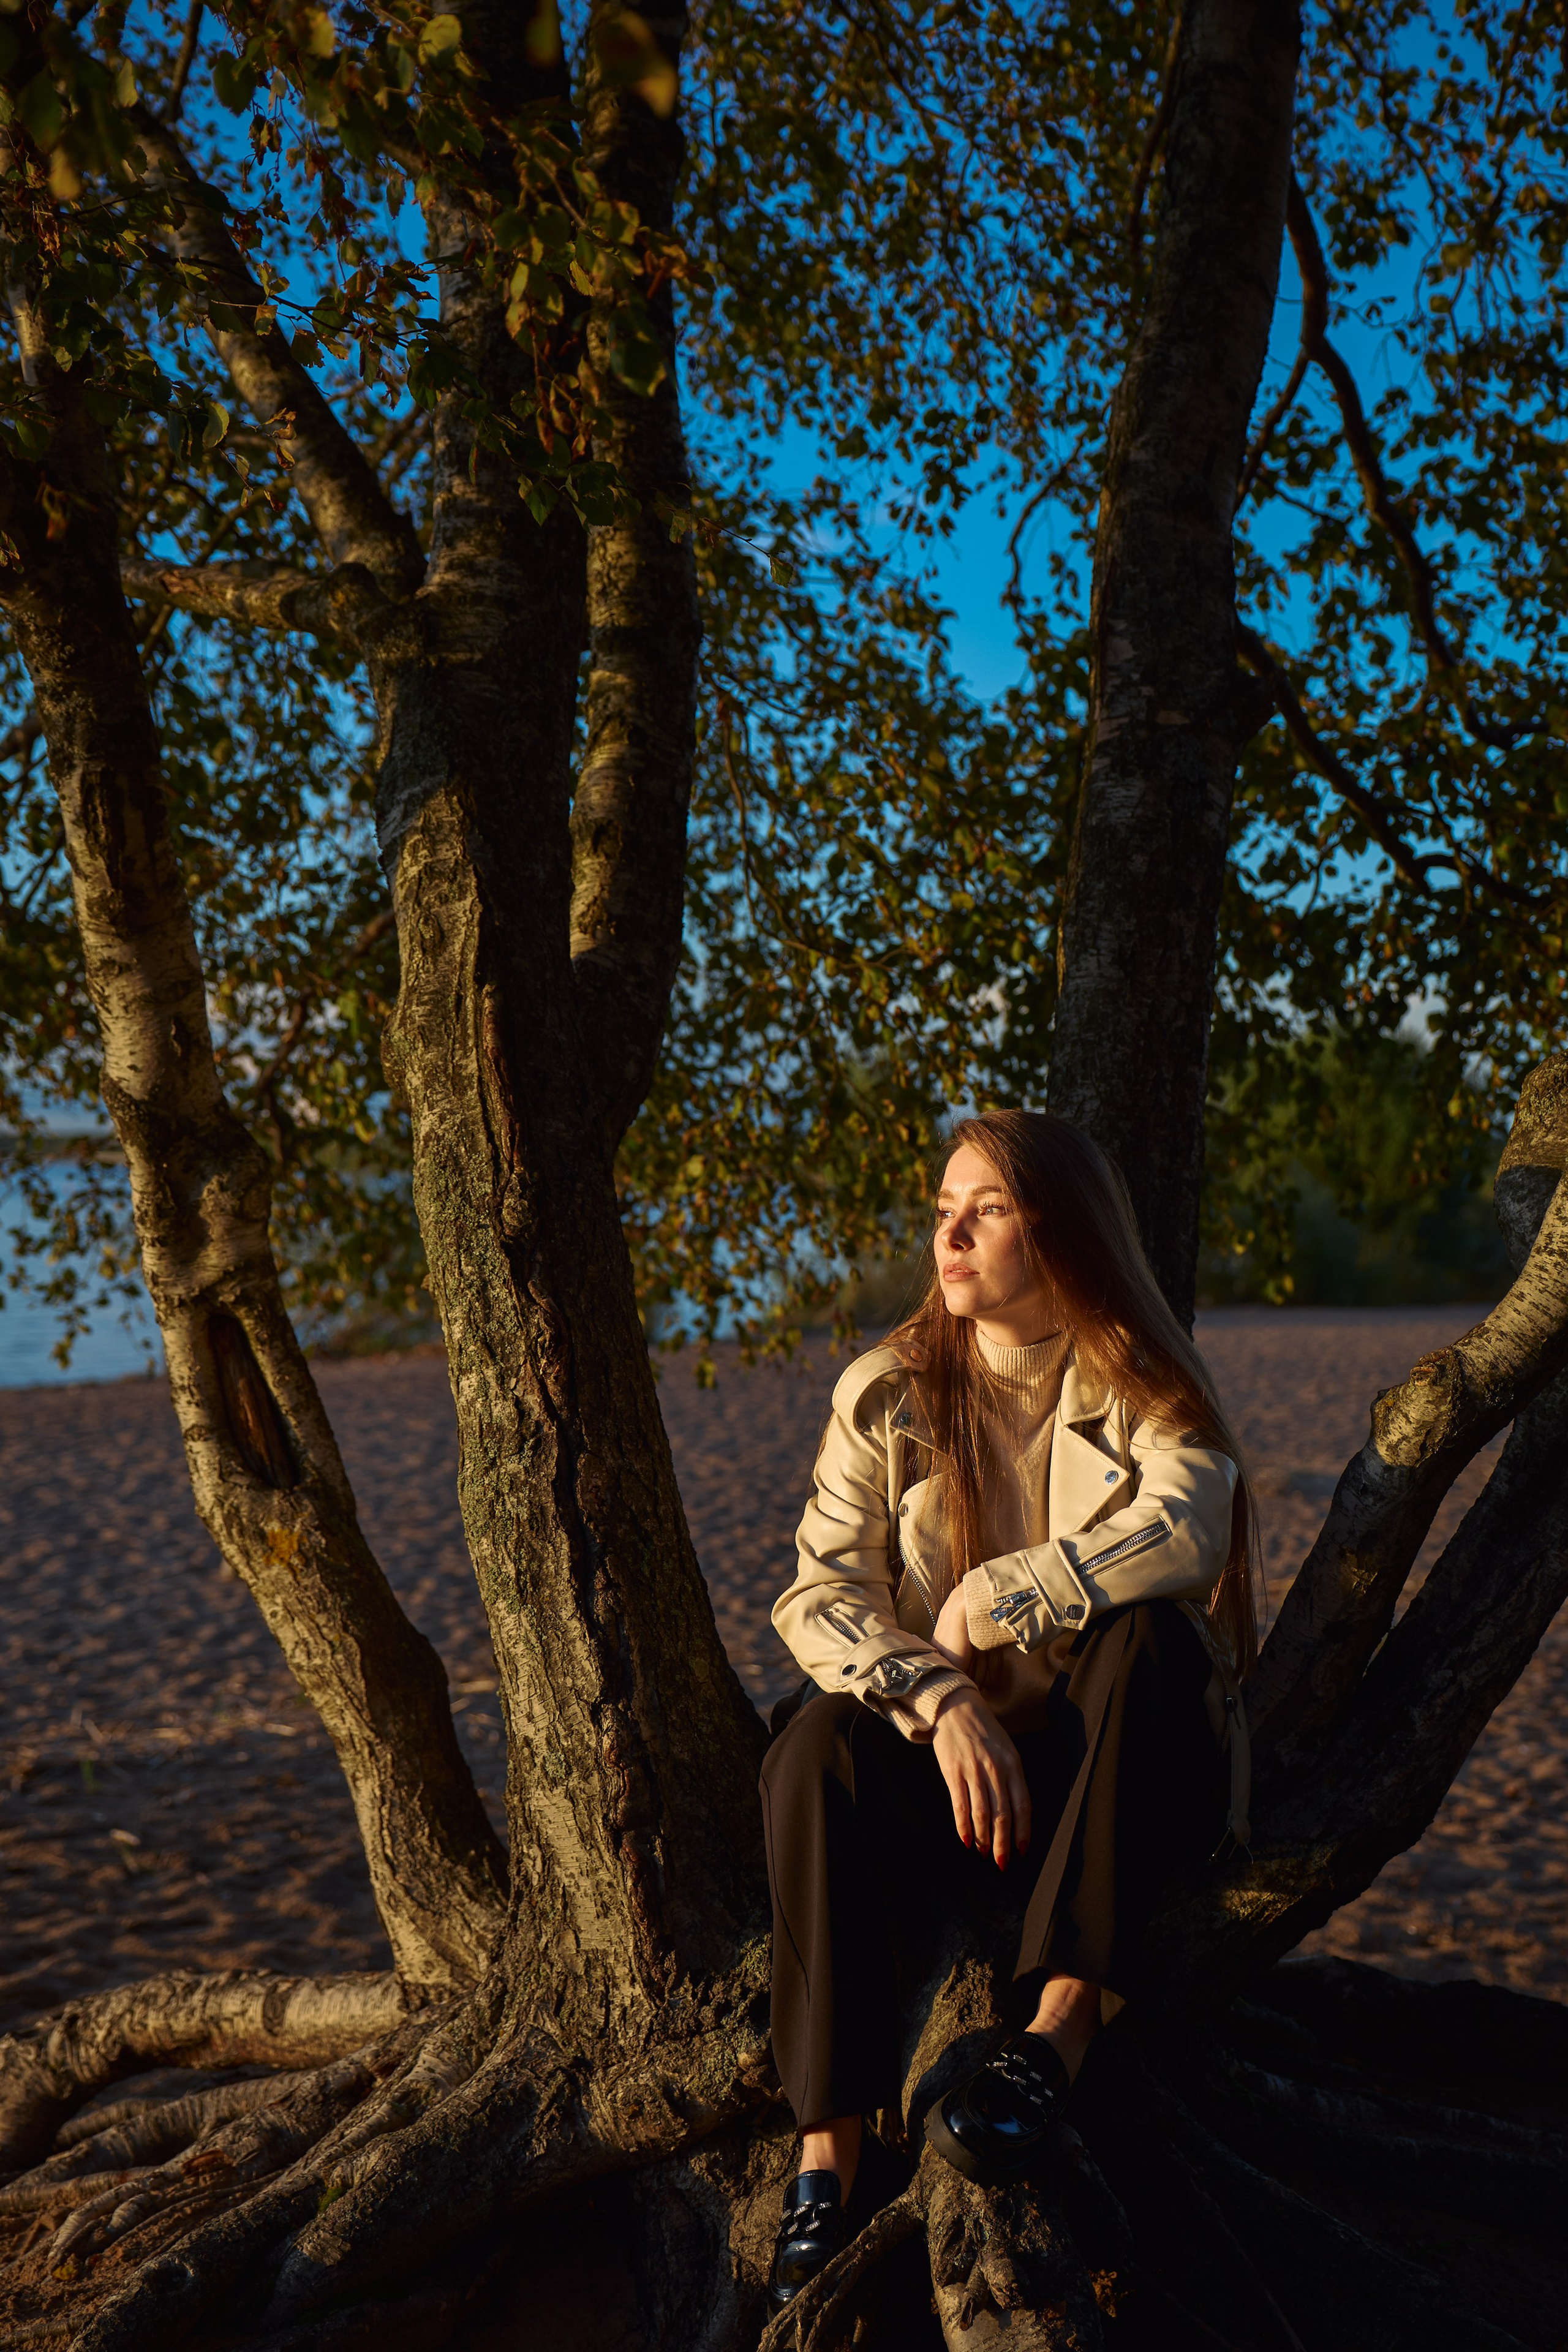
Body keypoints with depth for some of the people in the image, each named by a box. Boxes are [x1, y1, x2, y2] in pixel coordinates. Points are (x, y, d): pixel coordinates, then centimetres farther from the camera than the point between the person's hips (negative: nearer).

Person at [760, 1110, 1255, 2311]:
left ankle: (1061, 2027, -35)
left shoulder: (1145, 1385, -2)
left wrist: (986, 1599, -19)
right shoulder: (887, 1393, 2)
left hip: (1117, 1764, -1)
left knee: (1147, 1633, -32)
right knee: (819, 1744, -30)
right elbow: (823, 1591, -8)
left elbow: (1186, 1532, -24)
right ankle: (830, 2155, -28)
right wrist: (943, 1701, -25)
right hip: (952, 1755, 1)